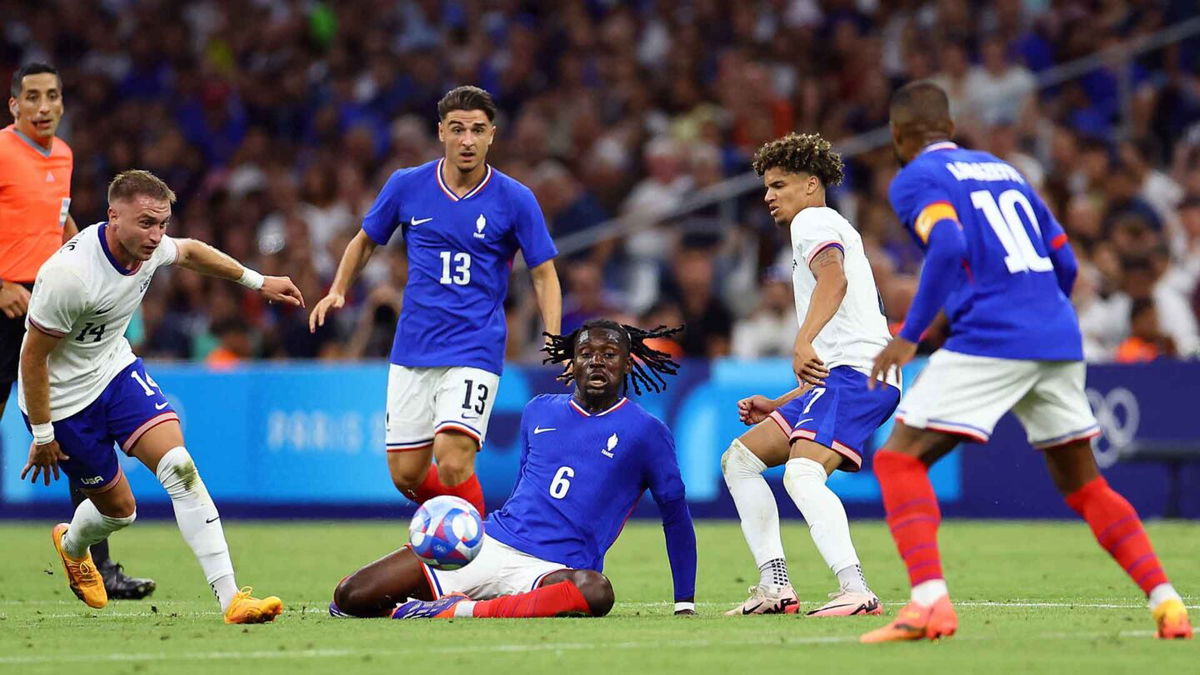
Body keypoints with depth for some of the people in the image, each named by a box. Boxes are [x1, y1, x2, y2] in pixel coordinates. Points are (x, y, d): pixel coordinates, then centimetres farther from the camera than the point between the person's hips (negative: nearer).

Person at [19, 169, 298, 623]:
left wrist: (258, 282, 20)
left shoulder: (148, 247, -11)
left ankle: (230, 597, -20)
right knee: (119, 509, 6)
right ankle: (71, 545, 45)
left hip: (116, 370, 6)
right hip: (63, 398, -6)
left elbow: (190, 252, 15)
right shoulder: (69, 275, -33)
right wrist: (42, 435, -16)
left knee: (179, 465, -16)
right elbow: (33, 356, -22)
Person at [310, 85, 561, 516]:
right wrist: (338, 291, 0)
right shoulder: (407, 186, 1)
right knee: (406, 474, 5)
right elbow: (365, 241, 16)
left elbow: (544, 274, 1)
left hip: (475, 351, -3)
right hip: (413, 351, 3)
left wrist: (555, 344, -13)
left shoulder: (514, 199, -5)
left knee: (452, 461, -21)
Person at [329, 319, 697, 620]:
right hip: (490, 543, 3)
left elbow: (676, 515, 6)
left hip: (553, 568, -3)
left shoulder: (646, 432, 2)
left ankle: (462, 610, -36)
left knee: (595, 590, -45)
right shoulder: (539, 412, 15)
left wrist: (685, 605, 4)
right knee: (350, 595, -15)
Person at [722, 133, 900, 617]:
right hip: (841, 375, 11)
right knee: (740, 459, 13)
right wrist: (778, 407, 32)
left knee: (802, 474, -29)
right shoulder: (824, 229, 34)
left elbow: (834, 278, -21)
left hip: (854, 373, -11)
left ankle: (855, 590, -42)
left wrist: (803, 343, -33)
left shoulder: (813, 220, 4)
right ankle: (776, 586, 4)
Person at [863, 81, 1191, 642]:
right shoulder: (1003, 170, 24)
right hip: (1060, 341, 7)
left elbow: (948, 247, -17)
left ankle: (929, 599, -21)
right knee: (1083, 484, 19)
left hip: (991, 340, -7)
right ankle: (1165, 599, 7)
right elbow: (1065, 262, 22)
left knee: (899, 459, -3)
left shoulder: (915, 180, 2)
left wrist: (909, 336, -15)